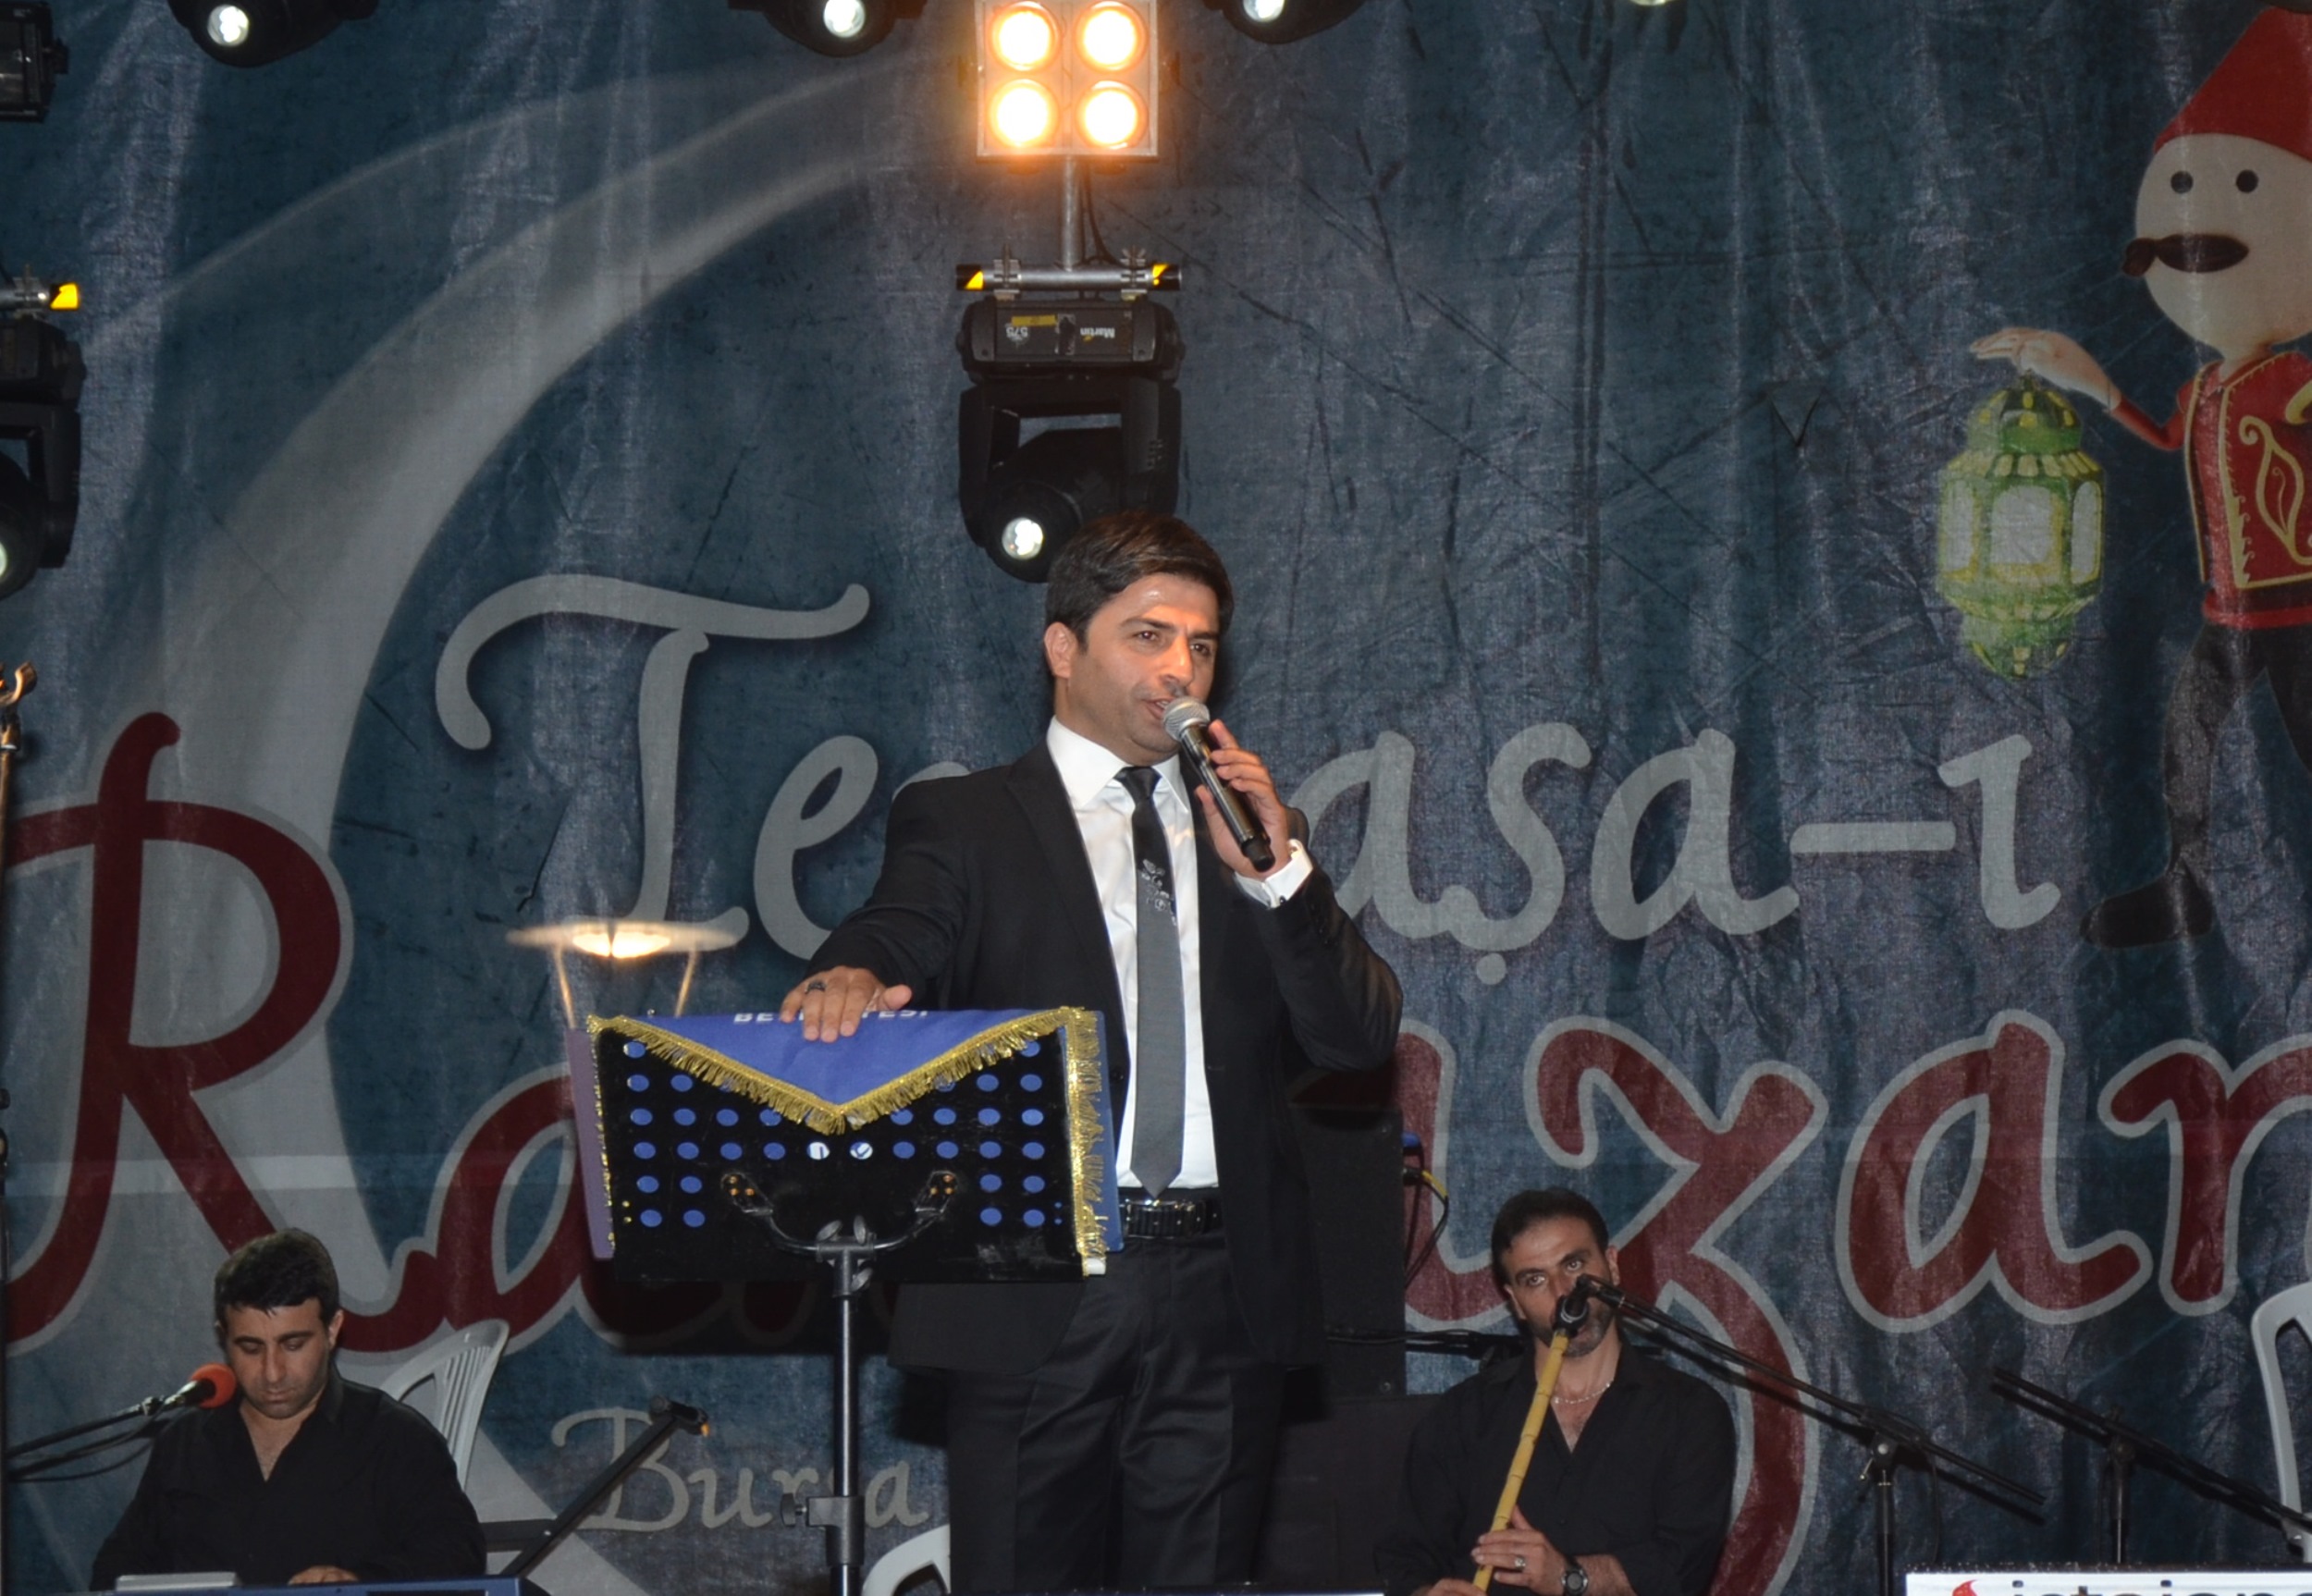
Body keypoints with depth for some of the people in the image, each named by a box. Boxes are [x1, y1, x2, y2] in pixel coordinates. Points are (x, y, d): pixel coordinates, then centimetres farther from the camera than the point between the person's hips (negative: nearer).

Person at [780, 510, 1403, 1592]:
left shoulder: (1248, 832, 18)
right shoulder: (962, 824, 9)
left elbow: (1361, 1038, 9)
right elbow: (898, 941, -10)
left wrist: (1274, 872, -5)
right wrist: (851, 980, -34)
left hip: (1220, 1297, 3)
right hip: (1036, 1294, -3)